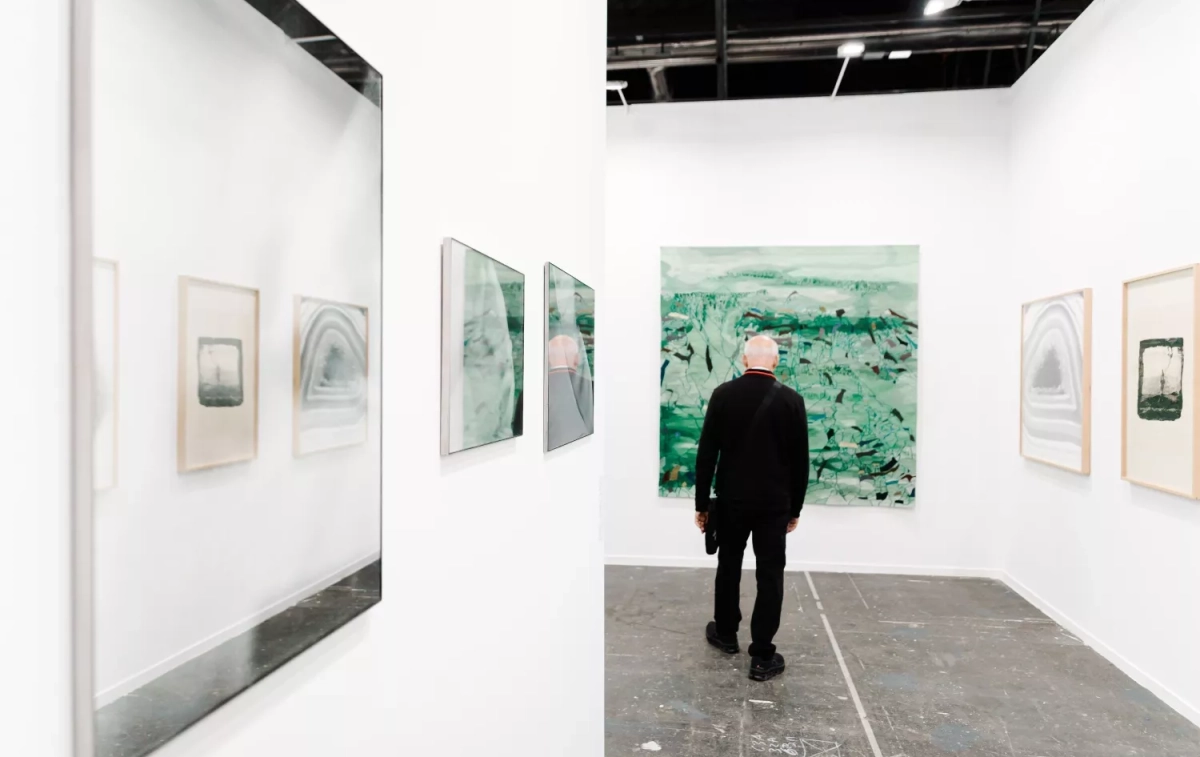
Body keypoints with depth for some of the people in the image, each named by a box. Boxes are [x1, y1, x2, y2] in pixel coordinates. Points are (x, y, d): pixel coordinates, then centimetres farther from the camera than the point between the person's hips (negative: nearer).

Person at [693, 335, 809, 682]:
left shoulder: (723, 394, -7)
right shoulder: (792, 400, -6)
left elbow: (706, 454, -5)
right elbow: (800, 461, -2)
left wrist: (701, 503, 3)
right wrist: (795, 508, 9)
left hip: (731, 500, 1)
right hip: (775, 504, -1)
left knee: (728, 566, 19)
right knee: (770, 576, 6)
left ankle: (726, 633, 35)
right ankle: (762, 657, 10)